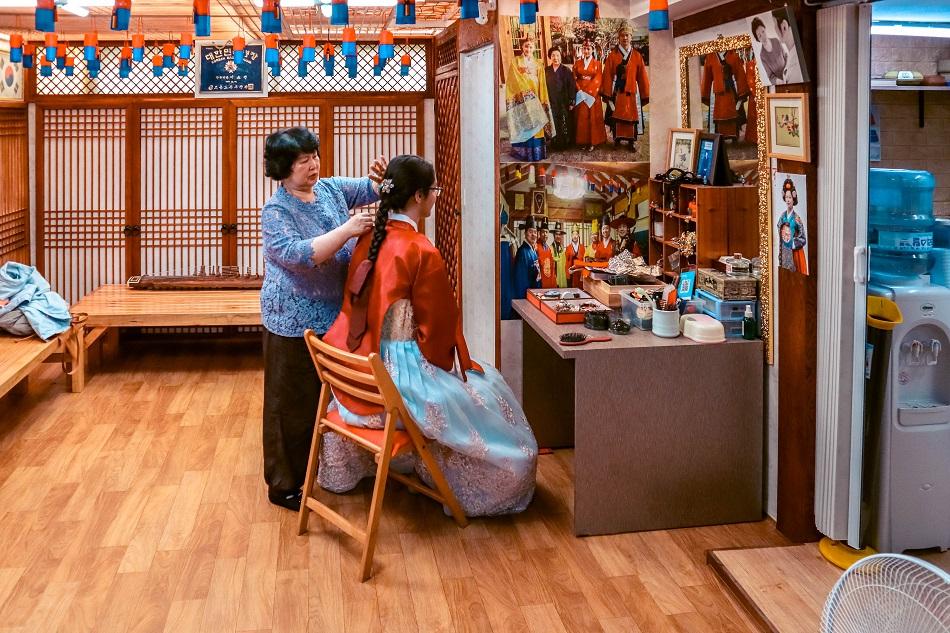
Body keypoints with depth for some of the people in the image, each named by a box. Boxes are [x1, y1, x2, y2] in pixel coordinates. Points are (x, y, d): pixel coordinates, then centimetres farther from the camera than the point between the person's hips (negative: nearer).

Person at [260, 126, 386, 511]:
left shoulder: (330, 189, 4)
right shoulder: (276, 212, -16)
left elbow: (370, 190, 13)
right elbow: (299, 255, -30)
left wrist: (380, 176, -10)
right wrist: (347, 230, -33)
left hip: (336, 316, 7)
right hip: (295, 323, -7)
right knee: (292, 403, 2)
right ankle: (283, 486, 14)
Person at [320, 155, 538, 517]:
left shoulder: (369, 240, 0)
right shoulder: (421, 252, -22)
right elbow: (439, 324, -13)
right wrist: (446, 364, 5)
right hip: (399, 379, -8)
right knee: (486, 389, 13)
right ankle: (476, 495, 28)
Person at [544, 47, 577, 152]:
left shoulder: (566, 71, -2)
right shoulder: (546, 71, 6)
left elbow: (571, 87, -4)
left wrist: (571, 103, -8)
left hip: (563, 103, -2)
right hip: (551, 103, 2)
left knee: (564, 125, 1)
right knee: (553, 124, 4)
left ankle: (565, 143, 12)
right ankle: (554, 143, 13)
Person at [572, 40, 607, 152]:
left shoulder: (597, 64, 4)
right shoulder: (577, 63, 9)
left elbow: (598, 80, -5)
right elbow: (574, 79, 2)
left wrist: (588, 93, -15)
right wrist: (580, 91, -13)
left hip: (593, 95, -2)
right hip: (580, 95, 2)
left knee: (593, 117, -1)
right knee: (581, 117, 1)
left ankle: (593, 141, 4)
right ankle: (583, 141, 7)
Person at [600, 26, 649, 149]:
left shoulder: (637, 56, 5)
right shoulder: (612, 55, 1)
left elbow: (642, 77, 4)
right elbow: (607, 75, -3)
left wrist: (645, 95, 0)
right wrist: (607, 93, -9)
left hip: (631, 93, 1)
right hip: (616, 92, -1)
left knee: (631, 117, 4)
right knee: (616, 116, 2)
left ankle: (631, 142, 13)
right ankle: (617, 140, 13)